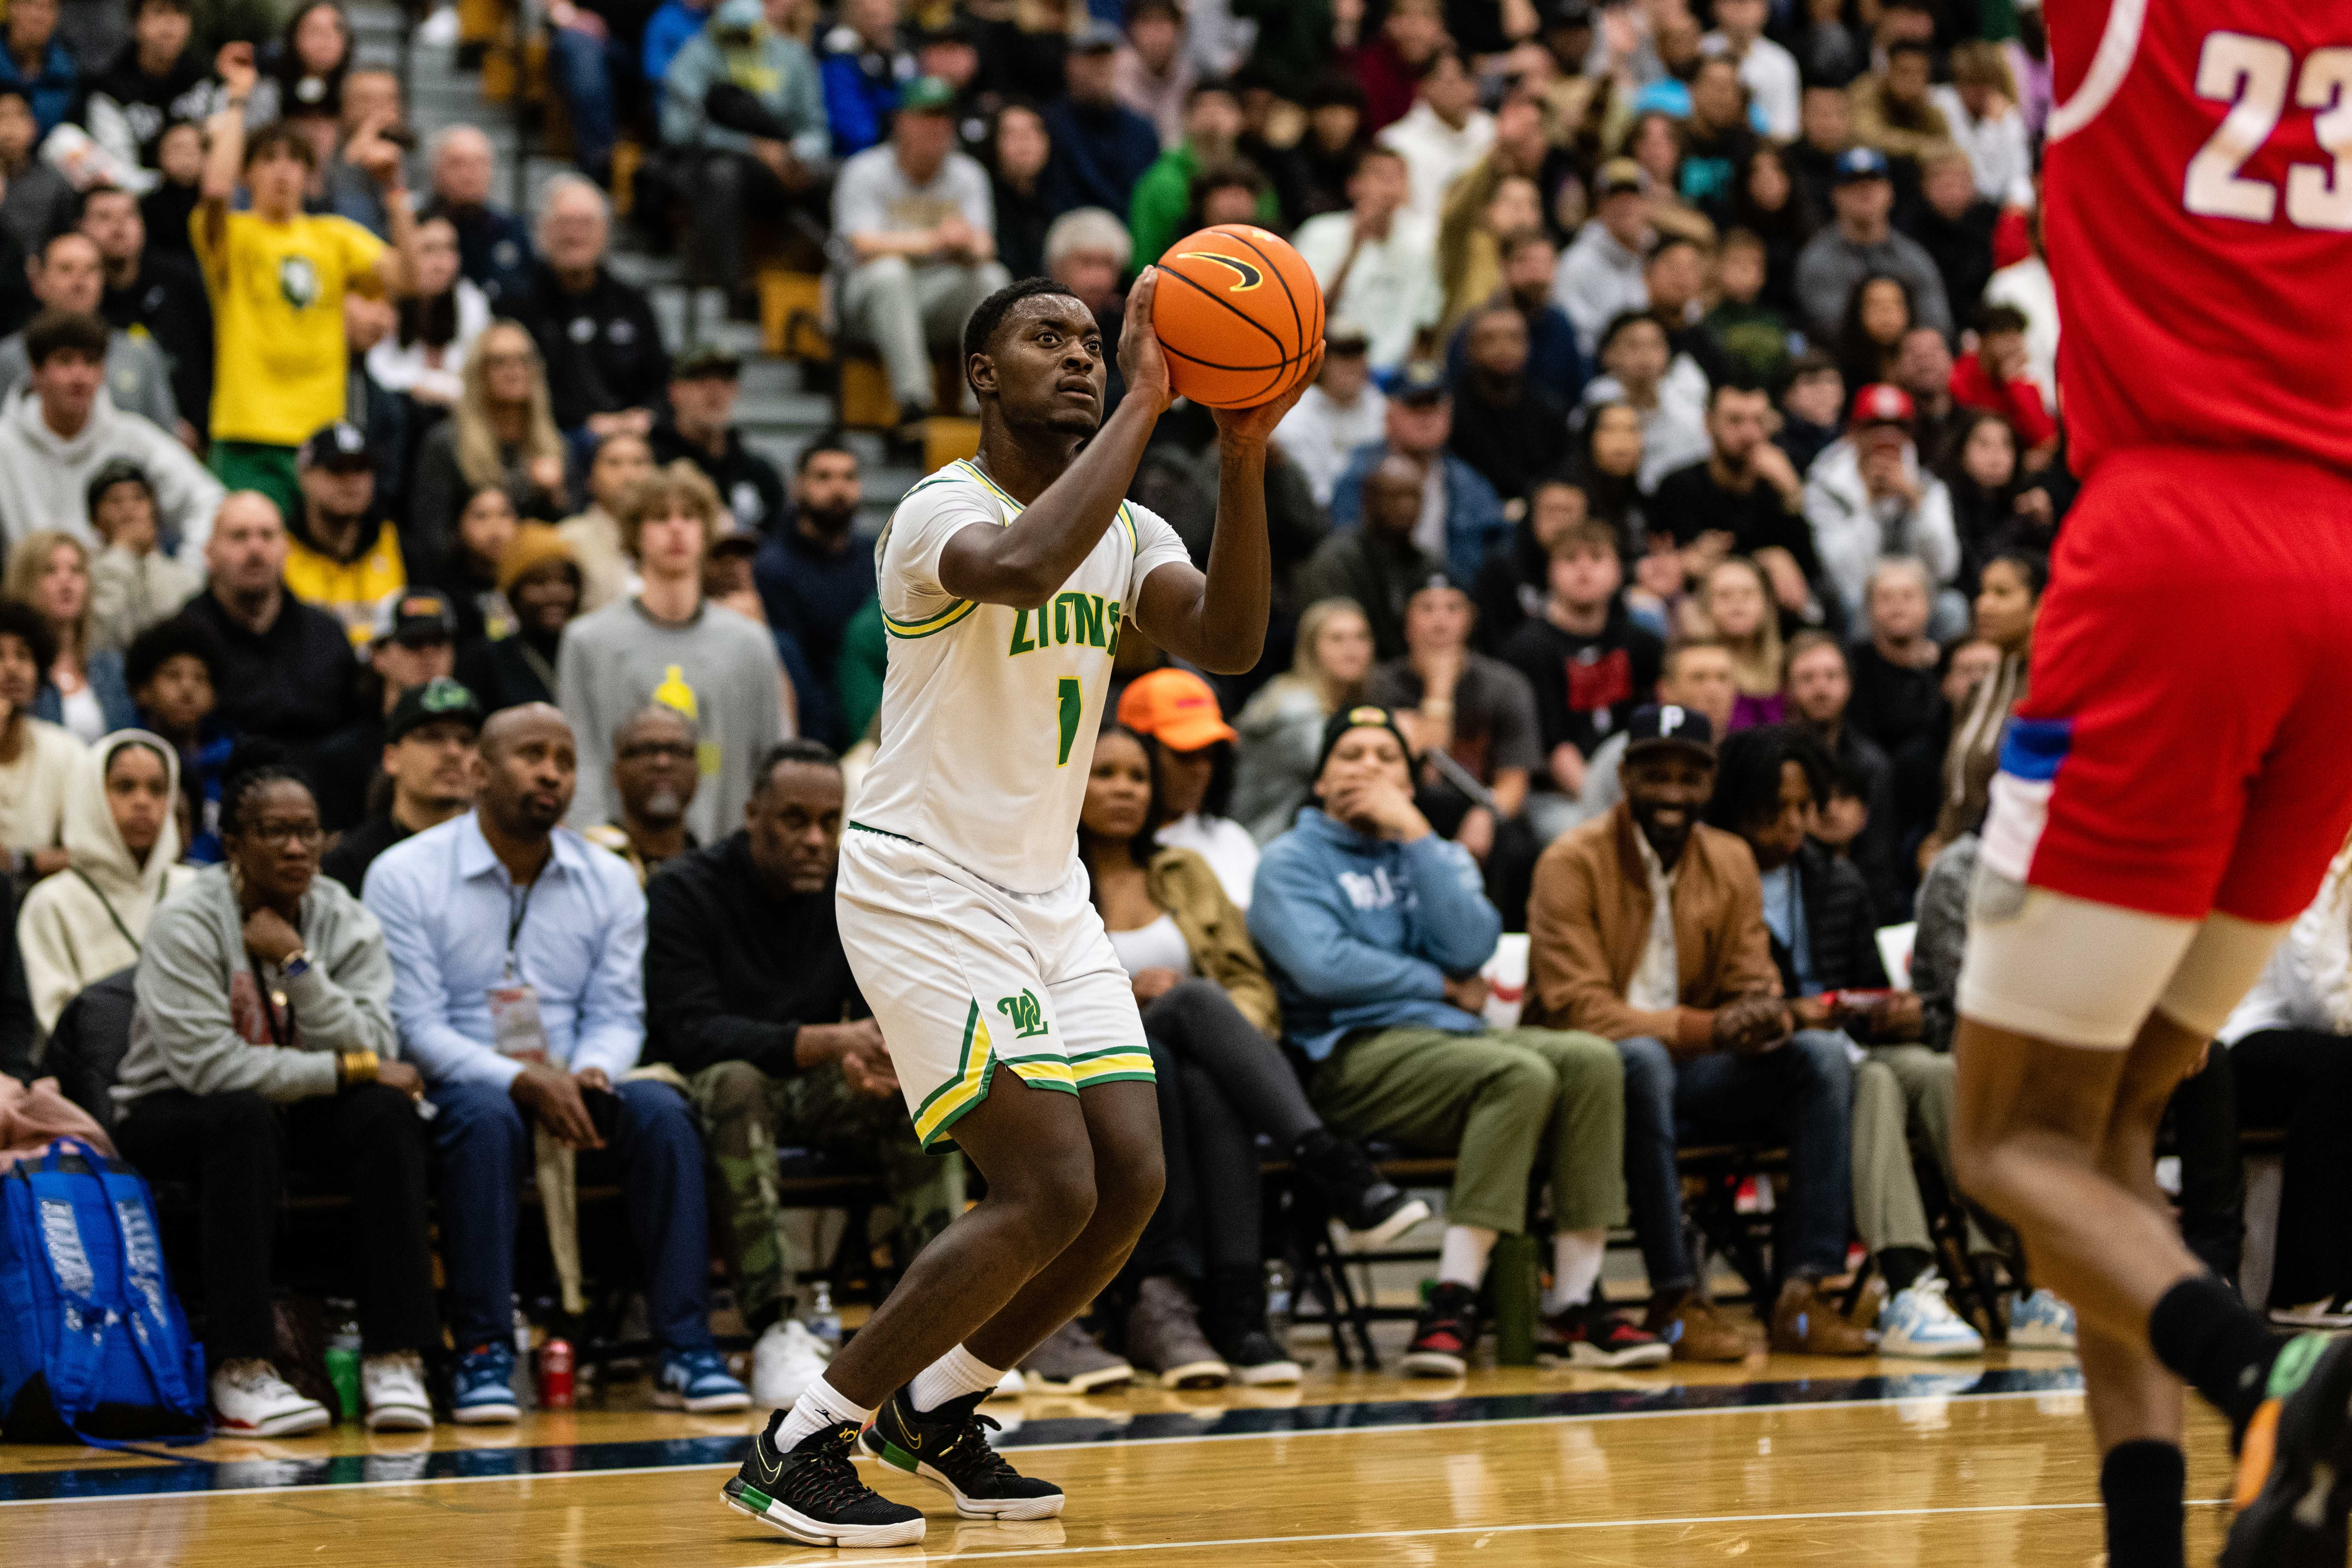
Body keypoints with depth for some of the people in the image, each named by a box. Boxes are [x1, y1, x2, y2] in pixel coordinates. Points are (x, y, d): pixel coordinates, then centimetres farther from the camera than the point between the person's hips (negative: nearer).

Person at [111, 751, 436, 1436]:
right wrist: (344, 1070, -23)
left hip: (297, 1117, 4)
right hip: (174, 1115, -4)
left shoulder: (346, 923, -2)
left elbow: (373, 1054, -14)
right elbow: (206, 1064, -26)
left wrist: (297, 962, -23)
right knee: (244, 1116, -37)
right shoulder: (186, 924, -15)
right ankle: (241, 1373, -40)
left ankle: (394, 1360, -28)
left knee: (387, 1112, -26)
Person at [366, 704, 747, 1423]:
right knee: (486, 1115, -38)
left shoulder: (609, 881, 11)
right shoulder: (404, 876, -4)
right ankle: (483, 1355, -35)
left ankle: (685, 1349, -27)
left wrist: (591, 1074, -17)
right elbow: (415, 1024, -11)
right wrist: (524, 1080, -24)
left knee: (661, 1110, -26)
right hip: (453, 1089, -4)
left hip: (571, 1089, 4)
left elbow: (619, 1013, 7)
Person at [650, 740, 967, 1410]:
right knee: (734, 1085, -38)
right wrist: (826, 1043, -35)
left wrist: (875, 1056, -30)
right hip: (710, 1089, -4)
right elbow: (692, 1033, -24)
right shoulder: (683, 893, -13)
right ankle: (775, 1334, -43)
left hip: (817, 1090, 5)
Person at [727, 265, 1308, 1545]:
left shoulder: (1122, 526, 9)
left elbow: (1225, 643, -10)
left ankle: (934, 1409, 19)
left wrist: (1242, 455, -21)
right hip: (925, 891, -8)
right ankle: (798, 1447, -7)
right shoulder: (940, 512, -15)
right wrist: (1145, 402, -35)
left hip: (1046, 895, 8)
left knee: (1131, 1178, -2)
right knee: (1050, 1193, -16)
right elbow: (1024, 566, -40)